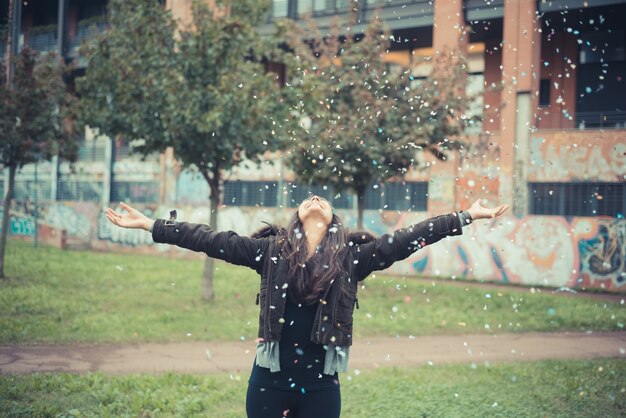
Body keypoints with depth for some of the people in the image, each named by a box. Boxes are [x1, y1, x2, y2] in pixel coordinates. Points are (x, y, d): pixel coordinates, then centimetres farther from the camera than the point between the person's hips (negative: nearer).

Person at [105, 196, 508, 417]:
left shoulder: (352, 256, 2)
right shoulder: (270, 250, 3)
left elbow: (407, 238, 1)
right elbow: (213, 241, 1)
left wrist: (467, 216, -1)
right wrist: (151, 224, -2)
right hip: (270, 382, 0)